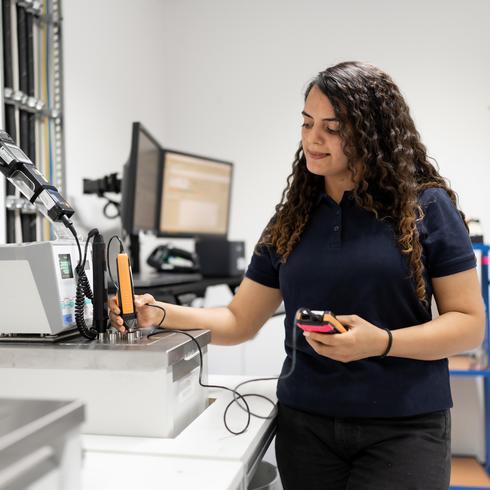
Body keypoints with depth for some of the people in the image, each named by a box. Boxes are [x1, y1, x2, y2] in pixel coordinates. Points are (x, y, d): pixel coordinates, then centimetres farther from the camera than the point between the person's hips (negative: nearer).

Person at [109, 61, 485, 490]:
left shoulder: (425, 207, -5)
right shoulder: (291, 220, 7)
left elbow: (469, 323, -5)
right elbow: (239, 321, 9)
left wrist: (382, 342, -20)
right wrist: (160, 314, -6)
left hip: (404, 428, -3)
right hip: (305, 423, 4)